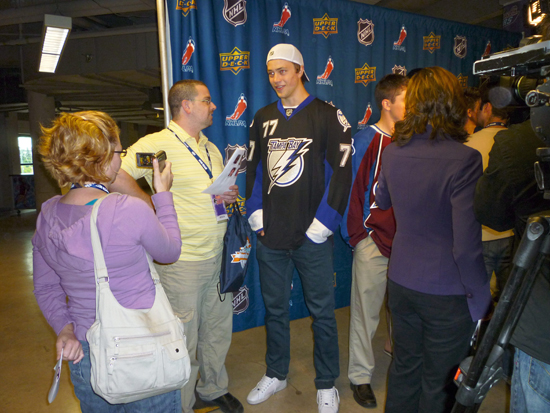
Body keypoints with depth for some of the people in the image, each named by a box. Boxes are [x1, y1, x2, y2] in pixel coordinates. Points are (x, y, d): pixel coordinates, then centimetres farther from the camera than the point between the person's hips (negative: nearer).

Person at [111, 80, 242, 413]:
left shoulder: (211, 149, 15)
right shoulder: (157, 143, -11)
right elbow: (117, 175, -22)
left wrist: (231, 196, -1)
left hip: (218, 255, 8)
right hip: (183, 260, -7)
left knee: (219, 329, 19)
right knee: (184, 338, 6)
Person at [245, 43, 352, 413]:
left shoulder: (328, 116, -2)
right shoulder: (264, 118, 11)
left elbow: (342, 171, -8)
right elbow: (254, 169, 15)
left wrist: (323, 222, -13)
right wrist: (256, 213, 3)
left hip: (312, 234, -4)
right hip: (270, 233, 4)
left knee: (322, 310, 8)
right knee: (275, 308, 17)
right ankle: (276, 374, 37)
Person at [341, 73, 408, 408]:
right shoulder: (366, 141, -8)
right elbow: (352, 189, -7)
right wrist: (356, 236, -7)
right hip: (374, 241, -4)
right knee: (366, 311, 6)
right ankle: (361, 376, 23)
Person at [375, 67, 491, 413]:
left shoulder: (392, 153, -4)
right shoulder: (463, 159, -22)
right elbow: (466, 246, -22)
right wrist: (481, 299, -8)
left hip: (400, 282, 5)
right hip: (446, 293, -5)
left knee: (404, 369, 24)